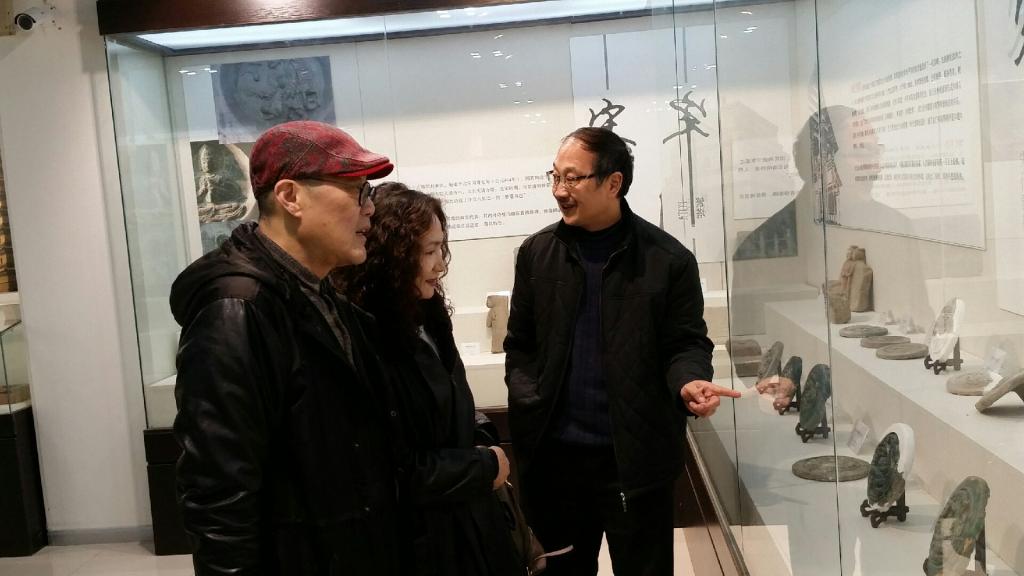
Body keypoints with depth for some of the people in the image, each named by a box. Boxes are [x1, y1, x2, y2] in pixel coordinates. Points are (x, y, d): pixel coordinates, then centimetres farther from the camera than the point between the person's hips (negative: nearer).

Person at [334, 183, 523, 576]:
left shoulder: (425, 317, 4)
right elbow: (401, 471, -24)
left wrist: (483, 442, -3)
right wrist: (486, 466, -12)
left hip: (466, 516, 9)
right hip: (422, 536, -8)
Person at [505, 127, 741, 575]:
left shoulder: (667, 259, -6)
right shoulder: (536, 253, 3)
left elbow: (686, 343, -2)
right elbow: (520, 345, 10)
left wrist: (688, 381, -23)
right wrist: (527, 401, -5)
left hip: (636, 458, -2)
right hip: (552, 455, 3)